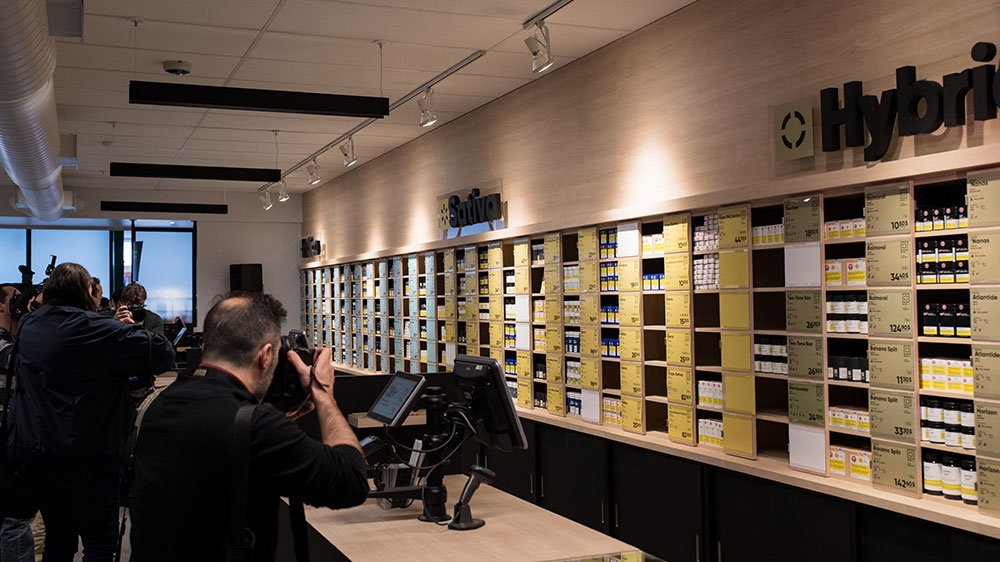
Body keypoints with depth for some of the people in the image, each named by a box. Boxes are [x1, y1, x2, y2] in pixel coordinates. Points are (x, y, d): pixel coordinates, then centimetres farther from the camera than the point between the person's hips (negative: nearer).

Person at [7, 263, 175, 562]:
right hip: (86, 454, -7)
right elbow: (162, 352, -18)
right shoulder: (93, 328, -16)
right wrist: (130, 331, 4)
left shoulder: (27, 327, 6)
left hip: (37, 450, 7)